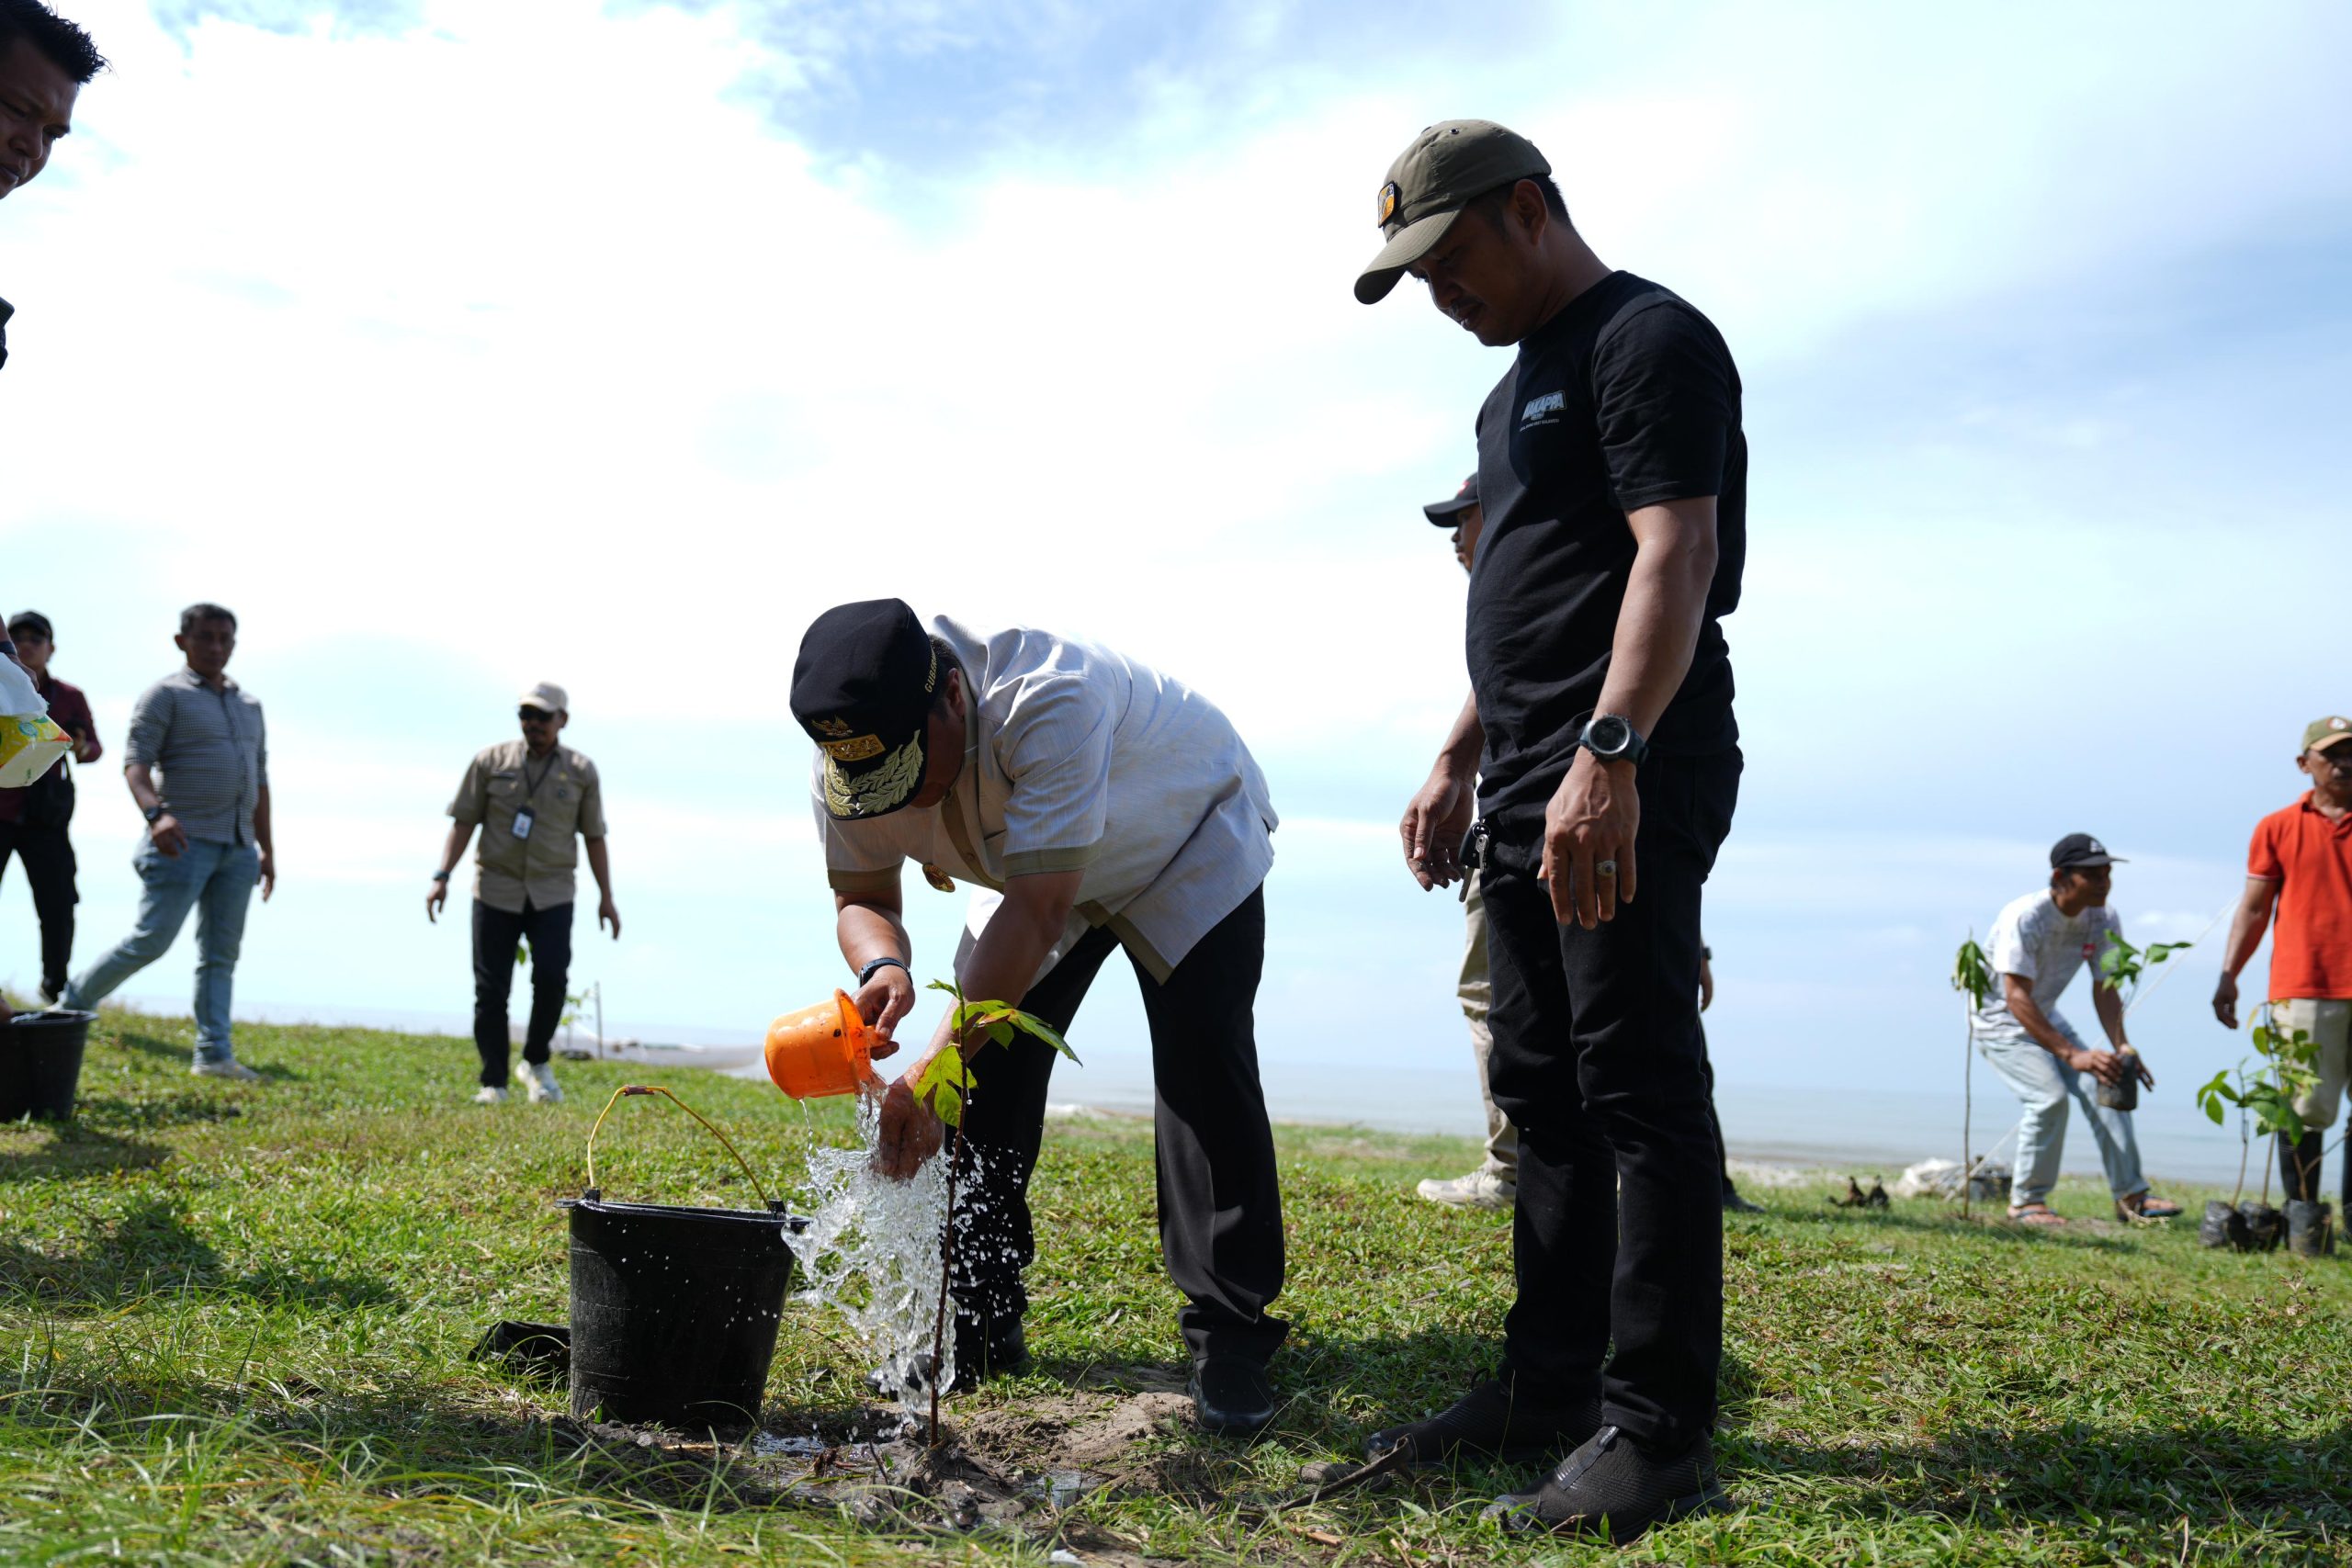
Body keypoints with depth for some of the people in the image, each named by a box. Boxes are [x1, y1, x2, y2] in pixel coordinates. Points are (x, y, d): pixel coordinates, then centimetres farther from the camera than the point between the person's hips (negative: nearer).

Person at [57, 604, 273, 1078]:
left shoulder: (249, 705, 19)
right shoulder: (165, 695, -1)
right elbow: (136, 760, -12)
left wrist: (267, 849, 19)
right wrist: (155, 813, -31)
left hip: (238, 847, 6)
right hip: (184, 841, -6)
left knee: (221, 953, 2)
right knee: (151, 940, -8)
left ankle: (214, 1054, 1)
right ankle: (71, 1006, 10)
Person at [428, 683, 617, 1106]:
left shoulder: (581, 771, 6)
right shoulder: (490, 761, 4)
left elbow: (594, 837, 10)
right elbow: (464, 822, 4)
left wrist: (606, 896, 7)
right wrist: (442, 877, -6)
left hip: (552, 893, 0)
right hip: (496, 890, 0)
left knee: (552, 975, -17)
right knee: (491, 989, -3)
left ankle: (536, 1062, 5)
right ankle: (493, 1084, 5)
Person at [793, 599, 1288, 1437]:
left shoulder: (1051, 701, -46)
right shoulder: (848, 759, -25)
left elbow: (1040, 910, -48)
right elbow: (861, 896, -12)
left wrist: (933, 1069, -55)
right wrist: (883, 966, -38)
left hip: (1189, 849, -5)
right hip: (1034, 868, 6)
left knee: (1203, 1069, -20)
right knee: (987, 1072, -5)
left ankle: (1228, 1337, -11)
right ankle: (981, 1324, 9)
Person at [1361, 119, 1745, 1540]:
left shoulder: (1647, 339, -6)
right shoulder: (1518, 391, 24)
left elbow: (1675, 555, -19)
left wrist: (1609, 754, -29)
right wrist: (1459, 763, 23)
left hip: (1628, 788, -10)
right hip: (1535, 790, 10)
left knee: (1639, 1090, -9)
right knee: (1545, 1092, 12)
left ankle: (1658, 1431, -3)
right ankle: (1551, 1386, 21)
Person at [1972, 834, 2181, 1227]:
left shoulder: (2103, 921, -7)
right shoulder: (2024, 917, -29)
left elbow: (2104, 988, -6)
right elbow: (2016, 997, -34)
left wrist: (2121, 1046, -24)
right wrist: (2071, 1054, -41)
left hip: (2045, 1018, 7)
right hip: (1998, 1019, -7)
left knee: (2106, 1084, -5)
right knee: (2049, 1096, -23)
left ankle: (2131, 1196, 4)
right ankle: (2026, 1201, -8)